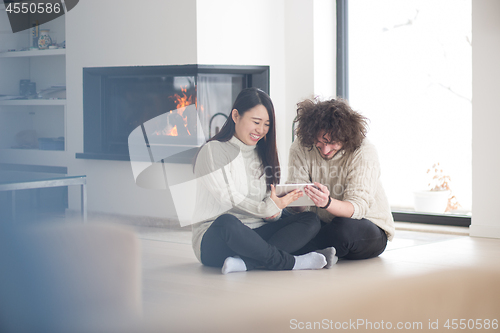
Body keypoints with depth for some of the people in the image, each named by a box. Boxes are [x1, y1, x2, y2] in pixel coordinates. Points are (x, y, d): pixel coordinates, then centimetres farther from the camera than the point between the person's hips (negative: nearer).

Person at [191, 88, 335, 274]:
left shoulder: (263, 153, 20)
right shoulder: (213, 151, -3)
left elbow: (270, 199, 16)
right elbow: (227, 196, -13)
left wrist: (275, 212, -8)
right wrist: (266, 209, -27)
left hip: (256, 236, 7)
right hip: (214, 237, -7)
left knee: (310, 220, -16)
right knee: (226, 222, -42)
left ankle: (243, 262, -35)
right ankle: (290, 262, -27)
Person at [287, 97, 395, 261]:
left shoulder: (364, 152, -19)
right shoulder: (301, 147, -8)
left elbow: (358, 206, -29)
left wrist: (327, 203, -50)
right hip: (322, 224, 3)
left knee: (343, 229, -38)